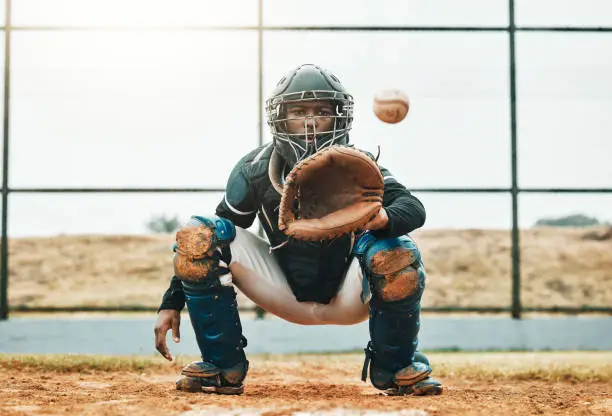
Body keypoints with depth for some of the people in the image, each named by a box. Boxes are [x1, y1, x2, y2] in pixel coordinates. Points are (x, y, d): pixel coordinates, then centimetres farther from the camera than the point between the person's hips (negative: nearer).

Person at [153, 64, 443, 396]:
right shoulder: (256, 170, -12)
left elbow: (414, 207, -33)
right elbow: (199, 247, -5)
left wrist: (384, 218, -57)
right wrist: (171, 304, -12)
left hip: (346, 302, -2)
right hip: (287, 299, 2)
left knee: (397, 251, -34)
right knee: (198, 235, -17)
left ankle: (396, 368, -7)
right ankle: (223, 368, -5)